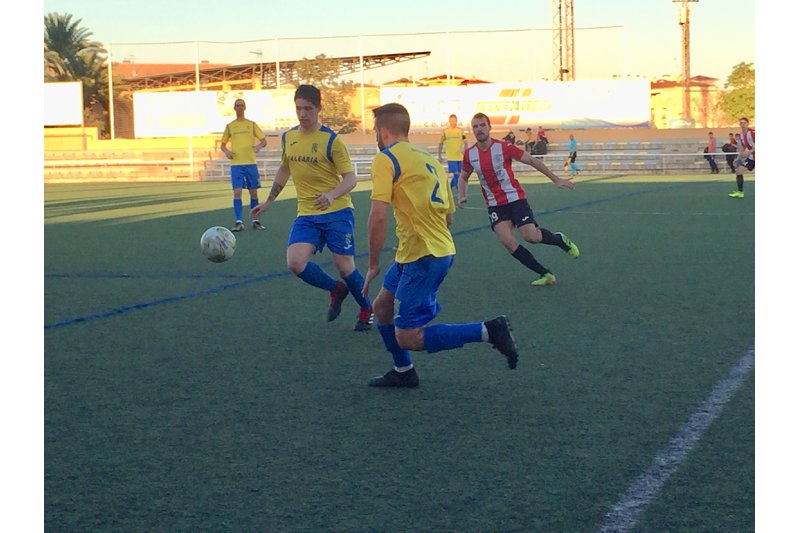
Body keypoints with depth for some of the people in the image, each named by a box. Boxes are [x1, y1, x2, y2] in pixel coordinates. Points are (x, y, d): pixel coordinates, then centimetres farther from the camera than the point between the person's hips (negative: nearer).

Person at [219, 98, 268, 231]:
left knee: (253, 192, 4)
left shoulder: (252, 124, 9)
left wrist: (258, 147, -15)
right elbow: (222, 144, 16)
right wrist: (226, 151, -6)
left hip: (251, 163, 0)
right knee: (237, 192, -9)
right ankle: (239, 222, -9)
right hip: (236, 164, 0)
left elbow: (264, 141, 7)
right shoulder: (230, 126, 11)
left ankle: (255, 221, 13)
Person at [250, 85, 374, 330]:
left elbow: (350, 178, -11)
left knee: (345, 267, -3)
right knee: (295, 263, -15)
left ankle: (367, 310, 26)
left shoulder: (331, 140, -9)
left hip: (337, 212, -4)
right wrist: (268, 201, 25)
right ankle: (336, 290, 14)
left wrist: (332, 195, -30)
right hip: (306, 215, 4)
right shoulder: (287, 137, 8)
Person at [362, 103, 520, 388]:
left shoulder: (385, 159, -9)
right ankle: (402, 372, 33)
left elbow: (379, 216, -17)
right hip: (441, 249, 9)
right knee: (383, 307, 21)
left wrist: (373, 264, -9)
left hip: (422, 257, -9)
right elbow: (448, 214, 20)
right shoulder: (428, 158, 16)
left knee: (407, 338, -7)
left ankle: (488, 331, -11)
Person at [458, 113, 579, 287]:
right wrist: (462, 196, -4)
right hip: (495, 205, 3)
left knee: (531, 236, -17)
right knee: (507, 241, -14)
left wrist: (556, 179, -6)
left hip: (515, 198, -3)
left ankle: (560, 239, 18)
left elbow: (532, 160, -5)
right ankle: (545, 274, -5)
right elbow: (463, 177, 16)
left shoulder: (503, 147, -13)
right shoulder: (469, 154, -1)